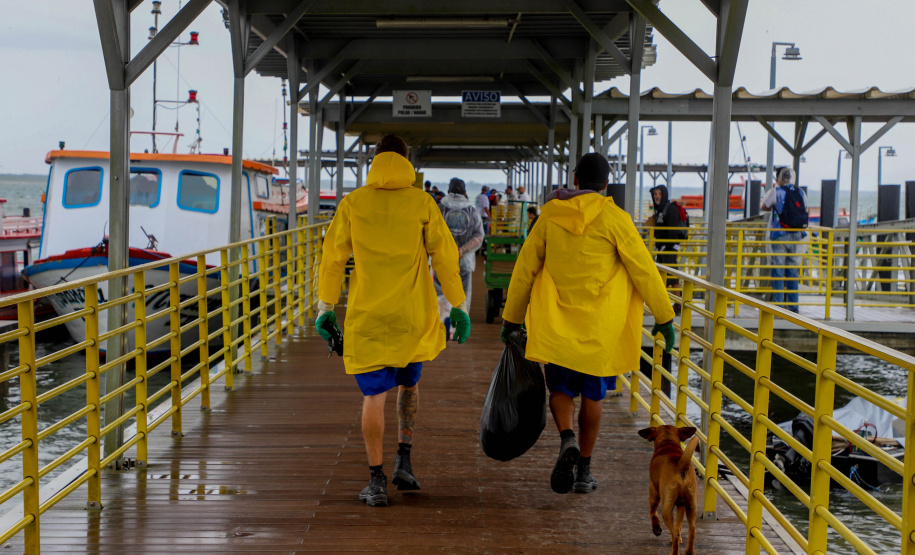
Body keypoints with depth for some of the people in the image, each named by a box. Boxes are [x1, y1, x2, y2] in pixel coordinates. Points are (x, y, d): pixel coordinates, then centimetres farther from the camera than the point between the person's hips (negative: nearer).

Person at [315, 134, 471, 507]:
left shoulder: (353, 204, -1)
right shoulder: (422, 203, -2)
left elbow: (333, 258, 1)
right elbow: (445, 257, -2)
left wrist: (325, 307, 10)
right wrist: (458, 307, 5)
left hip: (367, 316, -1)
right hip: (413, 315, 1)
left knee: (374, 395, 3)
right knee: (409, 382, 23)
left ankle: (376, 479, -3)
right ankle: (404, 459, 15)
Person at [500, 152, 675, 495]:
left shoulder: (549, 216, 1)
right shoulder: (613, 218, -7)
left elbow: (524, 270, 7)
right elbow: (643, 271, -6)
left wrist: (512, 318, 17)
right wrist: (664, 317, 5)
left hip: (557, 323, 1)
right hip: (601, 326, -1)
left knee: (560, 388, 11)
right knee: (592, 395, 12)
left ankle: (567, 439, -18)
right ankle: (583, 470, 15)